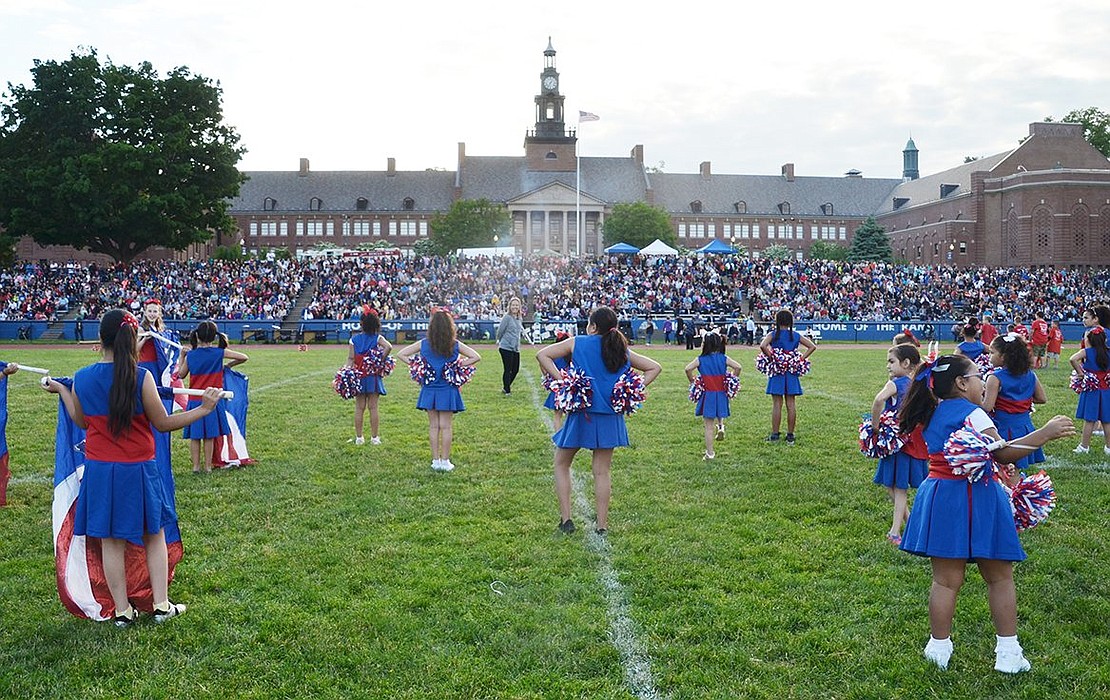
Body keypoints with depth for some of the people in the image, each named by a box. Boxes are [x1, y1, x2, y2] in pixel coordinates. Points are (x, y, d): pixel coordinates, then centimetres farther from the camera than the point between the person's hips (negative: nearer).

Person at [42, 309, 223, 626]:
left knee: (111, 543, 11)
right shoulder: (141, 377, -16)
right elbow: (163, 423, -8)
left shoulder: (81, 378, -5)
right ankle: (162, 605, 16)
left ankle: (122, 611, 17)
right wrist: (204, 409, -2)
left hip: (98, 470, 3)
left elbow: (81, 421, 11)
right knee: (154, 536, 14)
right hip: (138, 470, -2)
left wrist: (61, 391, 26)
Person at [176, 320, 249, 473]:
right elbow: (243, 357, -6)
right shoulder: (219, 353, -8)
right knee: (209, 436, 8)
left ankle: (196, 466, 14)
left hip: (194, 400, 1)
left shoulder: (190, 355, -4)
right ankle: (208, 466, 13)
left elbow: (181, 375, 10)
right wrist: (228, 365, 8)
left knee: (195, 436, 11)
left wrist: (182, 355, 16)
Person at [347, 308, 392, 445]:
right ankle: (374, 437, 8)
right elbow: (389, 347, -24)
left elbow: (351, 358, -5)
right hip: (373, 376, -1)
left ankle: (359, 437, 12)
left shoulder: (354, 339, -1)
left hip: (358, 376, 1)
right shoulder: (377, 338, -5)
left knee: (359, 408, 8)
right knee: (373, 407, 5)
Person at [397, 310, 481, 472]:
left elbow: (401, 354, -1)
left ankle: (436, 460, 15)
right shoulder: (455, 345, -6)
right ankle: (445, 461, 9)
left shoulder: (423, 344, -4)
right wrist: (458, 365, -5)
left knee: (433, 426, 10)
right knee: (446, 426, 5)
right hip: (447, 390, -1)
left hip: (429, 390, 1)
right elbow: (477, 357, -6)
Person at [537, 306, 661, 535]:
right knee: (602, 471, 11)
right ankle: (602, 525, 13)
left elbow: (542, 355, -7)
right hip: (610, 418, 3)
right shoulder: (623, 351, 7)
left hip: (581, 415, -3)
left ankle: (566, 519, 10)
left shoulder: (577, 343, -1)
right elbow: (655, 368, 13)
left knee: (561, 464, 15)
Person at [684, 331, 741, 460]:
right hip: (721, 394, 2)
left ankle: (710, 453, 8)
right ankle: (720, 426, 10)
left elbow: (688, 369, -20)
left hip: (708, 395, -2)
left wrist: (692, 381, -4)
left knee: (709, 426, 4)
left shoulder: (700, 359, -7)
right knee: (719, 413, 36)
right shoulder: (724, 358, -1)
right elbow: (738, 367, -11)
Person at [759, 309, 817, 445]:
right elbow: (812, 347, 2)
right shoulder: (796, 335, 3)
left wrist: (771, 357, -12)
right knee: (791, 404, 7)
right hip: (792, 372, 3)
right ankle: (790, 435, 11)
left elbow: (762, 346, -24)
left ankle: (774, 435, 5)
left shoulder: (773, 335, -7)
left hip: (776, 371, -3)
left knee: (777, 404, 1)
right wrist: (801, 359, 1)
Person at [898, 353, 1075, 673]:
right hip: (973, 499, -6)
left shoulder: (934, 414, 12)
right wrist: (1046, 433, -18)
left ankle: (939, 648, 13)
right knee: (1000, 577, 9)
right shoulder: (972, 413, -13)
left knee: (946, 580, 9)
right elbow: (1002, 453, -18)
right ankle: (1008, 652, 15)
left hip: (939, 497, 6)